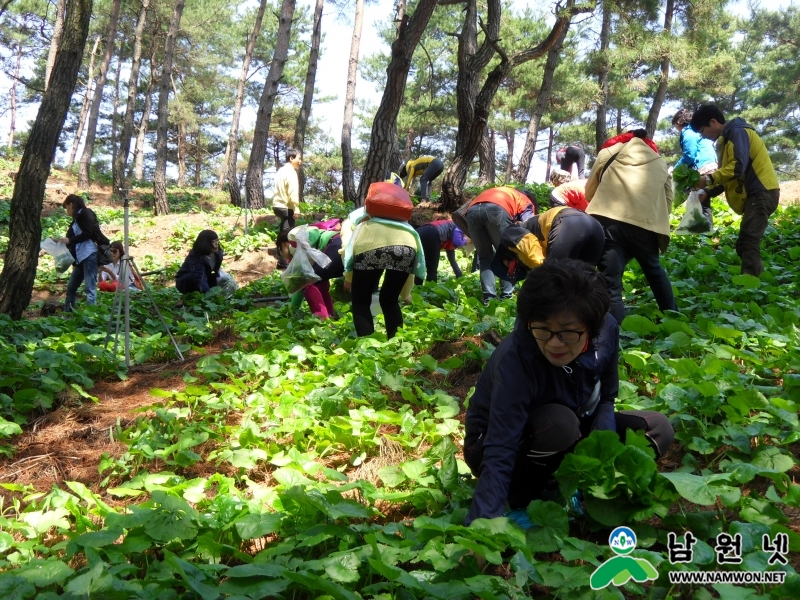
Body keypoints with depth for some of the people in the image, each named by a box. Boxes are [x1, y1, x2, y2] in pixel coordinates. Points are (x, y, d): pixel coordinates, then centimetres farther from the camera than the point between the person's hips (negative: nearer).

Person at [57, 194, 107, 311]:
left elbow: (87, 234, -14)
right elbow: (73, 238, 21)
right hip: (80, 257, 9)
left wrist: (69, 240, -14)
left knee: (90, 287, -11)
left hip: (90, 255, -9)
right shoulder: (77, 219, 21)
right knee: (71, 287, 10)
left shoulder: (86, 213, -2)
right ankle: (67, 314, 16)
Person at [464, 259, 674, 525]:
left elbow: (605, 398, -4)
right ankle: (518, 506, -12)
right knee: (559, 423, -36)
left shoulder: (606, 330, -21)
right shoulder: (515, 359, -37)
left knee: (658, 429, -8)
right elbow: (499, 454, -42)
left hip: (564, 441, 6)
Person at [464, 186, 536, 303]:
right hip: (497, 209, -4)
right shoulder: (526, 203, 30)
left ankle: (488, 298, 8)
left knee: (485, 257, 17)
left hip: (472, 210, 5)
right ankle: (506, 297, 10)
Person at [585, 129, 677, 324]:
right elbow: (668, 198, 24)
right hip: (645, 224, 3)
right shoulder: (660, 163, 30)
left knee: (611, 283, -3)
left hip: (608, 221, -3)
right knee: (655, 271, 28)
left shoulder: (610, 152, 23)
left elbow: (589, 191, 27)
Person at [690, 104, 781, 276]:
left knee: (747, 242, -18)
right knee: (745, 244, 10)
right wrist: (708, 192, 5)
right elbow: (728, 174, 20)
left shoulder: (737, 132, -10)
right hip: (755, 193, 10)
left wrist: (709, 178, -18)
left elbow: (738, 167, -22)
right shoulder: (726, 139, 21)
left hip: (762, 191, -10)